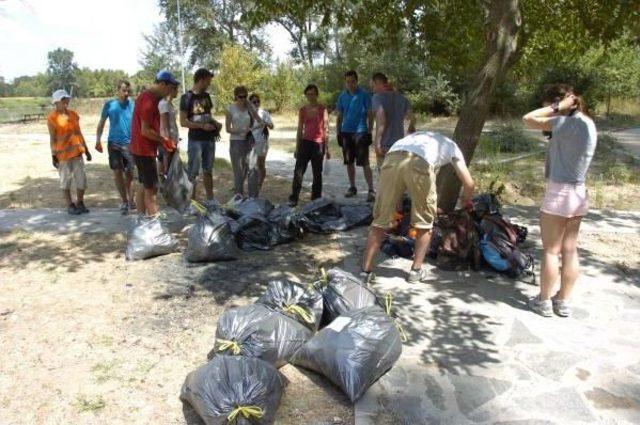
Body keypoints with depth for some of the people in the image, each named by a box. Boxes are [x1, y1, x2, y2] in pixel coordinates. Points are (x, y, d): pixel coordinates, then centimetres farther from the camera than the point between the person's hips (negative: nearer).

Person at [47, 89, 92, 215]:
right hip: (63, 153, -5)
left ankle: (80, 203, 21)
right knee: (66, 180, 6)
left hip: (77, 152, 5)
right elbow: (52, 138, -7)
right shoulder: (52, 117, -6)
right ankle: (70, 205, 15)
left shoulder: (73, 114, 10)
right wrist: (53, 155, -11)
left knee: (81, 178, 6)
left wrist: (86, 150, 15)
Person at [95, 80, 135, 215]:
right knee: (117, 172, 1)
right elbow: (102, 123, 5)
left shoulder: (133, 105, -1)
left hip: (130, 143, 0)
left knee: (129, 172, 5)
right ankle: (124, 201, 10)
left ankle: (130, 199, 19)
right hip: (114, 143, 0)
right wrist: (98, 140, -3)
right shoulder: (109, 105, 0)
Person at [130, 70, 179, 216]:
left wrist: (163, 141, 11)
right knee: (152, 188, -7)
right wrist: (164, 140, -11)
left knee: (144, 185, 15)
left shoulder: (149, 96, 13)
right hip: (145, 150, -10)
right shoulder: (149, 100, -19)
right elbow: (145, 131, -22)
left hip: (142, 149, 10)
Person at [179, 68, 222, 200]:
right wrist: (202, 126, -20)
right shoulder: (187, 98, -8)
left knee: (208, 170, 13)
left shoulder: (206, 96, 11)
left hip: (210, 139, 6)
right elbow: (183, 122, -13)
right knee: (193, 172, -1)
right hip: (195, 140, -6)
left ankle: (210, 199, 20)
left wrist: (215, 123, 2)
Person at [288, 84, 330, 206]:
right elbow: (300, 130, 12)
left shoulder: (322, 109, 0)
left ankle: (316, 199, 14)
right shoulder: (302, 110, 8)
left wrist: (327, 148, -4)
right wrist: (297, 148, 10)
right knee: (298, 171, -6)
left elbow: (326, 129, 0)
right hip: (305, 142, 2)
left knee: (317, 173, 5)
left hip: (318, 144, -2)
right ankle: (293, 198, -3)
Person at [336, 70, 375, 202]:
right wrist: (338, 133, 8)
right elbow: (339, 116, 12)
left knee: (364, 163, -8)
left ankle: (371, 190, -8)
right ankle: (352, 187, 23)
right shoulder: (342, 96, 8)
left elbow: (370, 115, -3)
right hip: (346, 133, 4)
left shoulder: (364, 95, -4)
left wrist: (369, 131, -8)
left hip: (360, 132, -4)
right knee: (349, 162, 11)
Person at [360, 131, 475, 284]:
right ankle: (416, 270, 24)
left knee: (381, 219, 12)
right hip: (420, 164, -3)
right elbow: (469, 183, 29)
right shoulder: (451, 146, 35)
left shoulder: (418, 136, 45)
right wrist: (466, 201, 51)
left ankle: (366, 271, 13)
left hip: (391, 158, 3)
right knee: (425, 221, 18)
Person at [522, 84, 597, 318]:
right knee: (570, 250, 12)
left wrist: (556, 107, -8)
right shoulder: (588, 123, 10)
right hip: (578, 193, 8)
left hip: (559, 193, -8)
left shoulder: (567, 123, -17)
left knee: (551, 250, 3)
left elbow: (528, 119, -14)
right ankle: (563, 302, 23)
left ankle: (544, 301, 14)